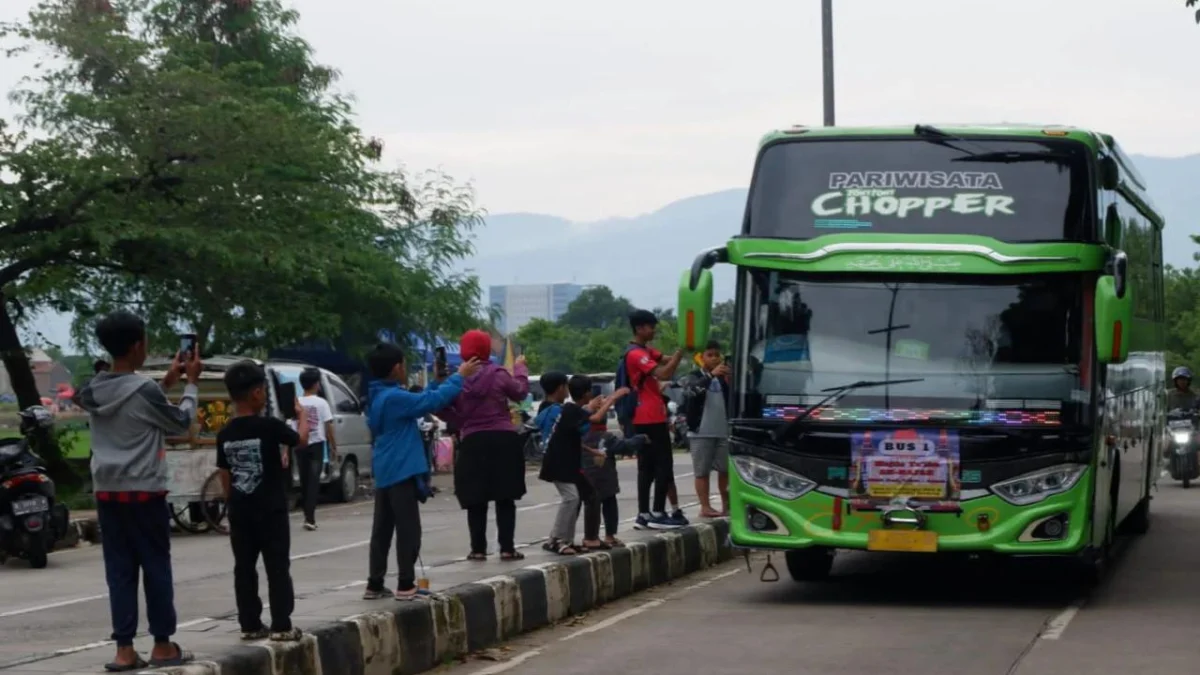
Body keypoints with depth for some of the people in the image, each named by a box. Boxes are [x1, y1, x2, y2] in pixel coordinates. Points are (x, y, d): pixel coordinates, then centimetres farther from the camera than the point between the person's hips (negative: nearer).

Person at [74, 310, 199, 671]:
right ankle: (163, 645, 9)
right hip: (143, 492, -6)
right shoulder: (145, 390, -14)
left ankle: (124, 650, 3)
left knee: (120, 570, 6)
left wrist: (167, 382, 24)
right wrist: (190, 384, 11)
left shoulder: (95, 390, 6)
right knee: (156, 567, 4)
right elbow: (180, 423, 0)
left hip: (107, 492, 6)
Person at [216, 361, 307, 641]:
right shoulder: (270, 426, -13)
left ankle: (250, 625, 11)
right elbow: (301, 441, 3)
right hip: (271, 511, -4)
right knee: (278, 568, 0)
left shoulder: (225, 435, 2)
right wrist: (302, 414, 20)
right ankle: (282, 626, -2)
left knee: (244, 569, 9)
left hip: (240, 513, 4)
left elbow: (225, 477, 8)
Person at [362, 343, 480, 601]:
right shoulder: (394, 397, -17)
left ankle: (374, 585, 12)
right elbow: (432, 401, -20)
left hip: (386, 473, 10)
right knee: (408, 530, -5)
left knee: (382, 530, 11)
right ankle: (405, 585, -6)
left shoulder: (379, 397, 14)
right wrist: (459, 377, -10)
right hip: (401, 472, -10)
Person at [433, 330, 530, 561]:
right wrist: (520, 368, 30)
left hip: (473, 443, 1)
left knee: (476, 500, 8)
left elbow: (445, 411, -4)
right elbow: (520, 391, 13)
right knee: (505, 497, 5)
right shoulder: (498, 374, -5)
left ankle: (478, 549, 8)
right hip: (503, 440, -1)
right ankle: (507, 548, 1)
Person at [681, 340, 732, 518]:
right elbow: (693, 391, -21)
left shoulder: (723, 378, 16)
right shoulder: (694, 377, 2)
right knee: (702, 471, -2)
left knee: (726, 470, 5)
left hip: (723, 431, 4)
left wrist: (730, 383, -9)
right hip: (701, 432, -4)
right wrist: (711, 375, -35)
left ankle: (727, 505, 13)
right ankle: (705, 507, 0)